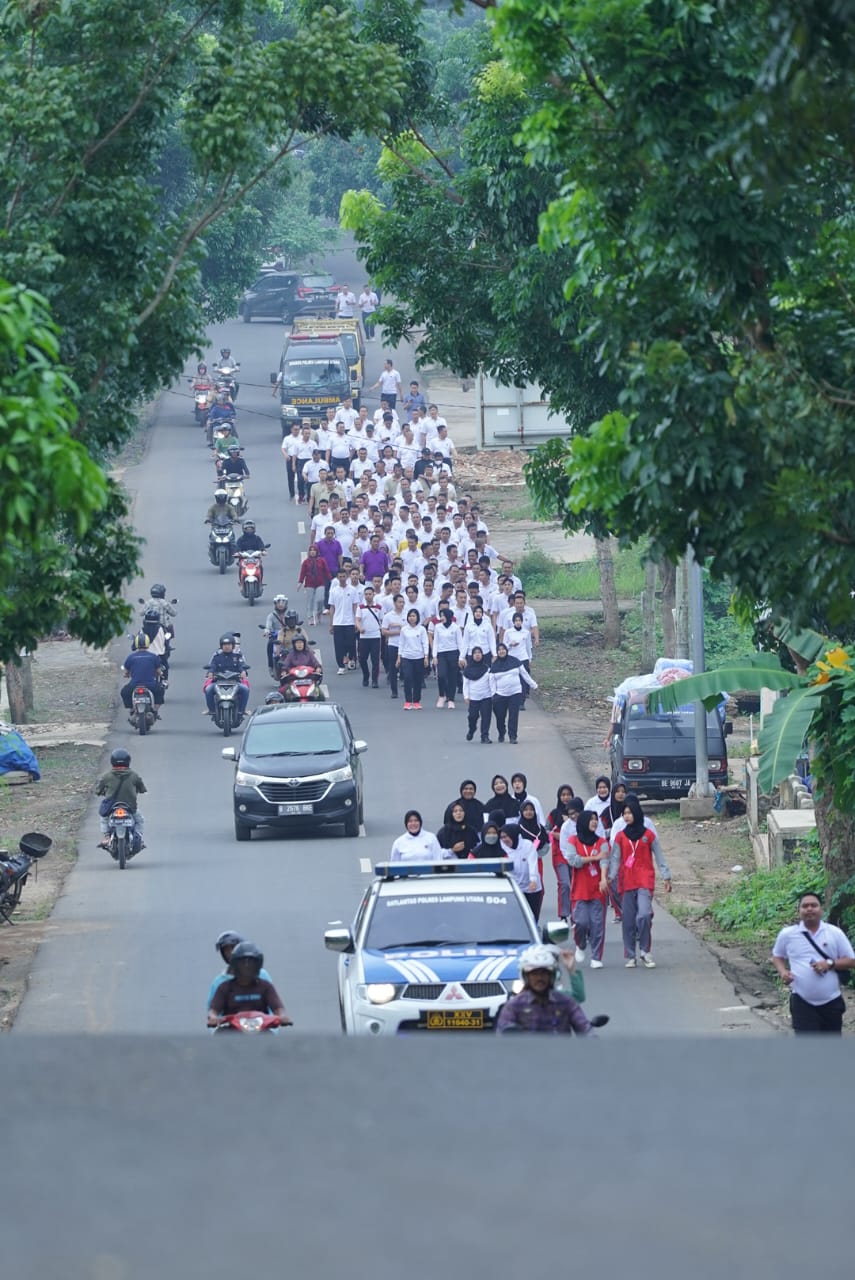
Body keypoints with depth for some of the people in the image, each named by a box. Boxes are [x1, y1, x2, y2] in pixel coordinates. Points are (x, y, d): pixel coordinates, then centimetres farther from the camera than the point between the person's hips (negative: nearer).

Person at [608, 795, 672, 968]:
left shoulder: (648, 835, 3)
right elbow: (615, 859, 5)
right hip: (626, 882, 2)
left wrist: (666, 878, 4)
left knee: (644, 914, -18)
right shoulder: (620, 837, 7)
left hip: (645, 880, -2)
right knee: (628, 920, 2)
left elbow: (659, 857, 7)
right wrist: (610, 877, -7)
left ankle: (645, 951, -3)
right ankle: (629, 956, 10)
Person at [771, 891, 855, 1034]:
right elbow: (778, 956, 16)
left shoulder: (835, 933, -2)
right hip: (802, 1002, -2)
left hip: (831, 1001, 2)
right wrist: (782, 972, -6)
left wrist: (830, 964, -17)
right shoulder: (787, 934, 0)